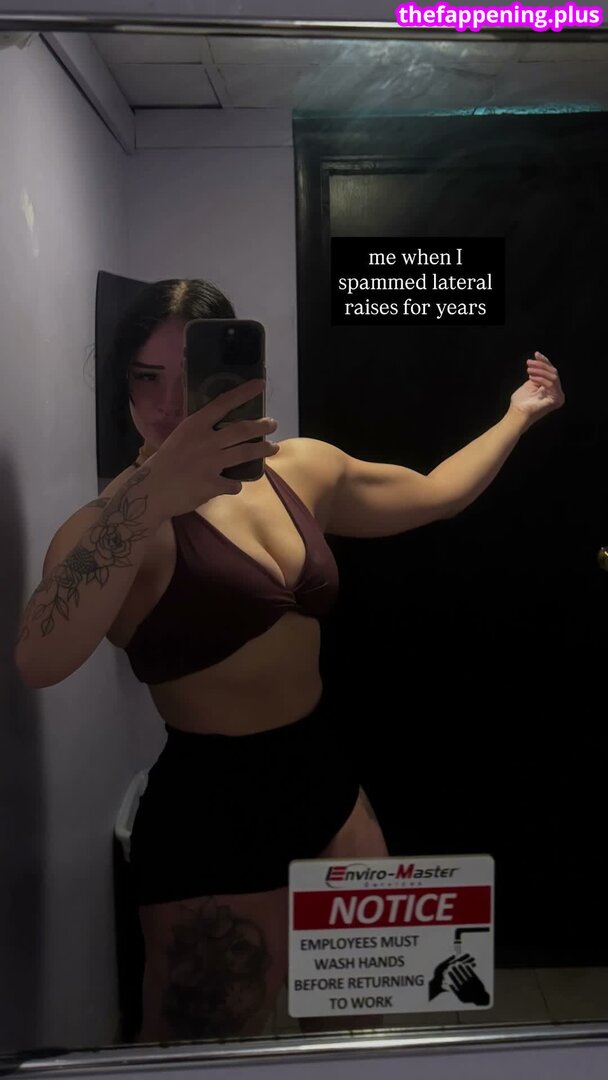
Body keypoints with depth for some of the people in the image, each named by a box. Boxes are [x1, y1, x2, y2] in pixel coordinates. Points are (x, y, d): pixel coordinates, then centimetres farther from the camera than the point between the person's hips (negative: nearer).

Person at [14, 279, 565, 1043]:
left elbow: (434, 494, 17)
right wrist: (147, 498, -45)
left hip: (327, 780, 6)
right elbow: (39, 662, -35)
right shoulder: (123, 522, -16)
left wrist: (518, 415, 25)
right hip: (211, 814, -5)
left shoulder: (302, 470, 2)